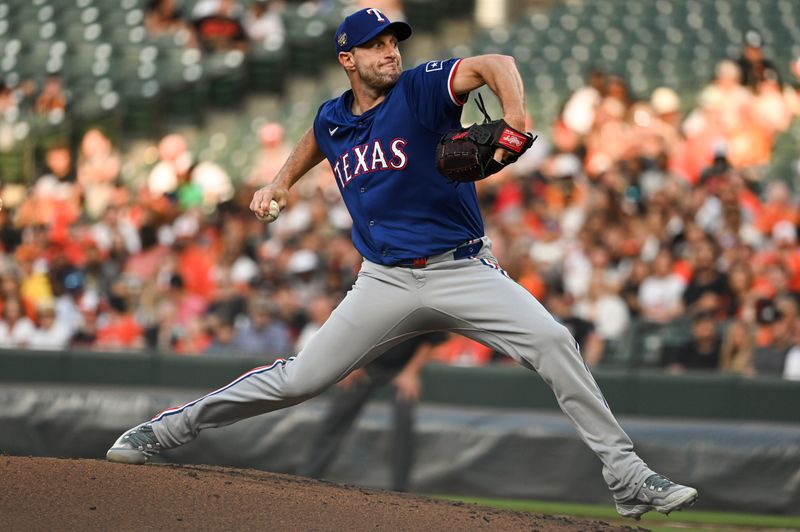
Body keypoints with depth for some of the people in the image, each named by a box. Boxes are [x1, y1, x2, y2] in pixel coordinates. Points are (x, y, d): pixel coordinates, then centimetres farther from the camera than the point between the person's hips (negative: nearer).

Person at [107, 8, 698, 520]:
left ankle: (627, 477, -19)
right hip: (387, 283, 3)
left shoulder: (421, 89, -8)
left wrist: (514, 124, -43)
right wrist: (281, 183, 21)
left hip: (463, 271, -3)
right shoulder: (332, 119, 7)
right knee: (298, 379, -1)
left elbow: (494, 65, -26)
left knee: (551, 340, -23)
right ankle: (168, 427, 16)